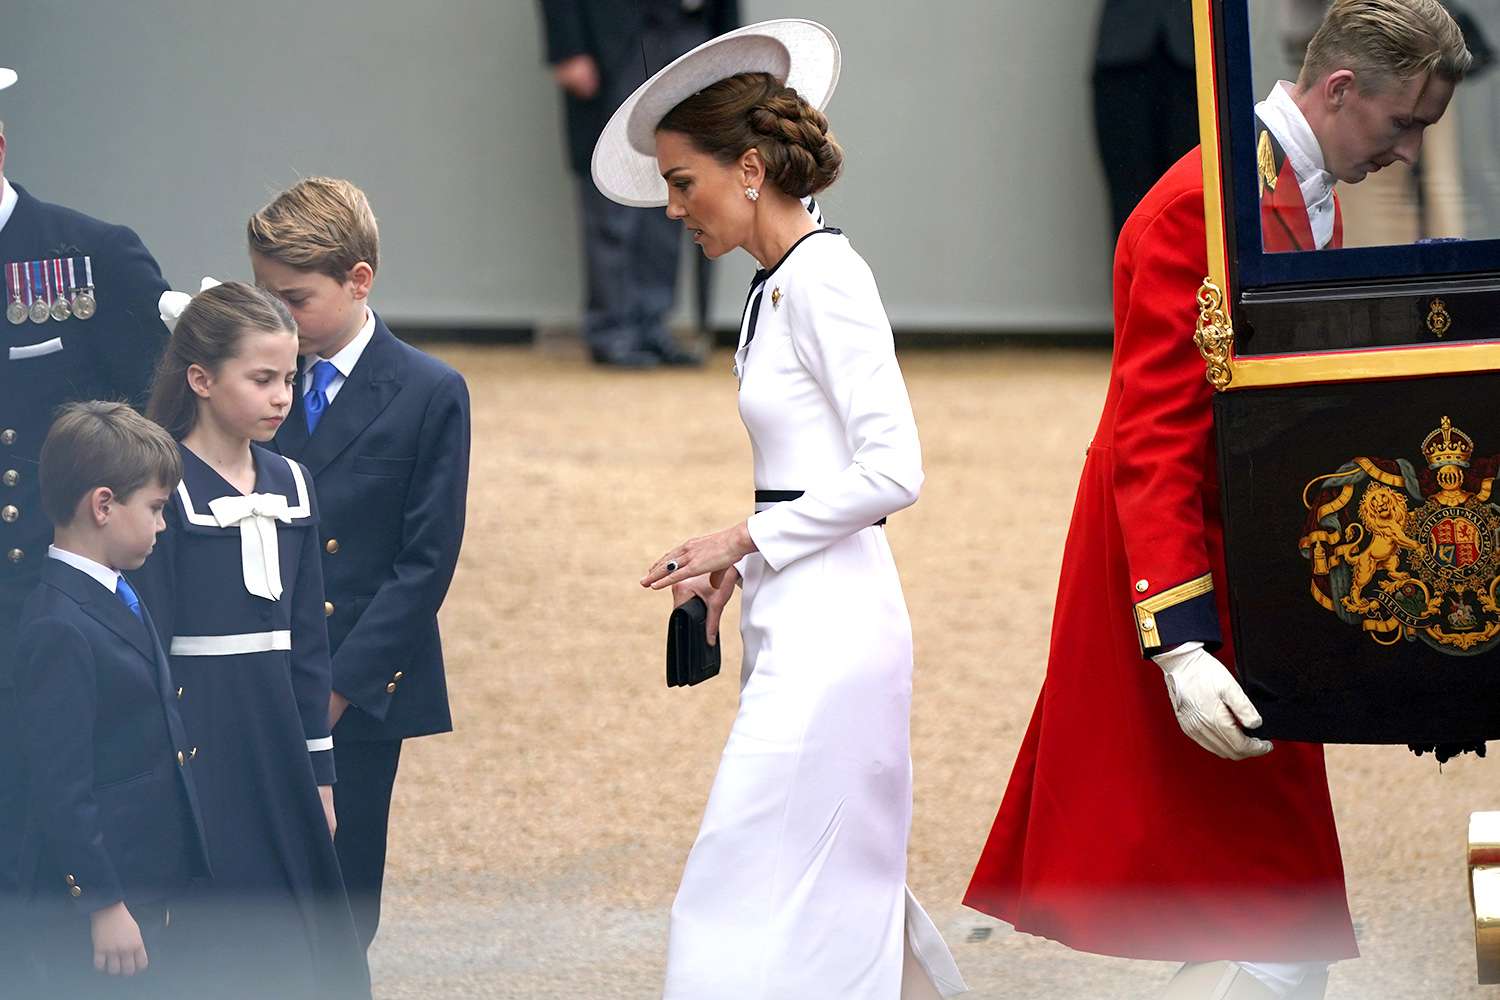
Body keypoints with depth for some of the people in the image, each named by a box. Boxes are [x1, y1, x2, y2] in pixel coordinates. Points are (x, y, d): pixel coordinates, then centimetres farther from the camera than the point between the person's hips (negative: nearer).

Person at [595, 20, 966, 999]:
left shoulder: (823, 278, -14)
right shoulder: (779, 284, 14)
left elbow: (893, 470, -19)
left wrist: (746, 538, -12)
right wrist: (736, 566, 10)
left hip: (829, 621, -10)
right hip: (796, 623, 10)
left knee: (757, 898, -9)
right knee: (846, 884, 15)